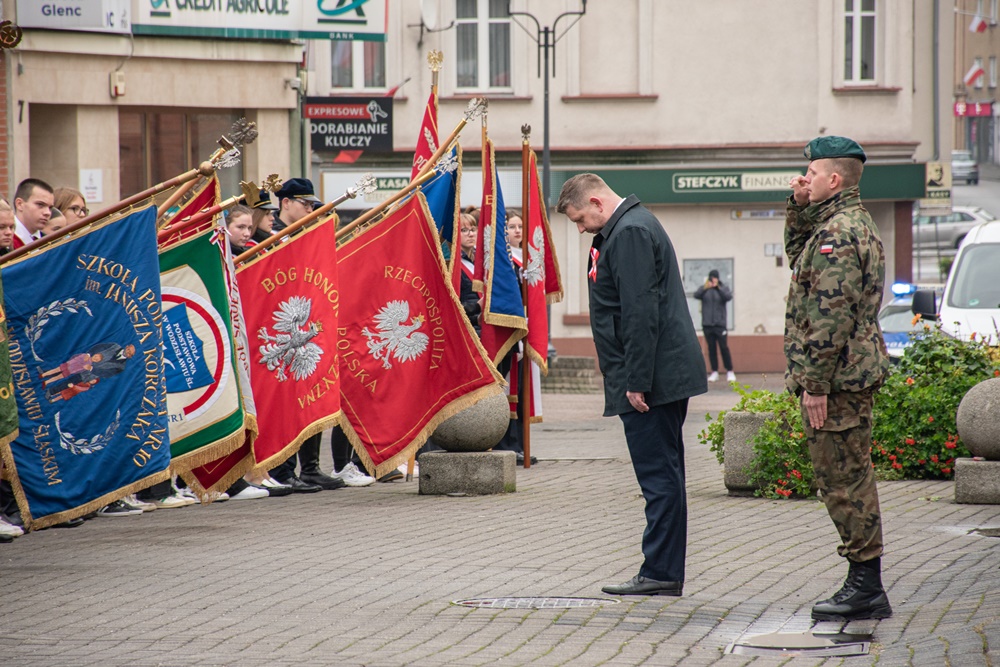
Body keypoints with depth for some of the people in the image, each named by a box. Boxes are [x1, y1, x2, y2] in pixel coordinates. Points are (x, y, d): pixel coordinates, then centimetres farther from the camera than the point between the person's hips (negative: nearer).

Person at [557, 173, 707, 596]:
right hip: (667, 377, 11)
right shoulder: (631, 227, 19)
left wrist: (637, 381, -21)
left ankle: (661, 573, -7)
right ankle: (665, 574, 16)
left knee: (659, 475, -8)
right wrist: (632, 378, 21)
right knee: (664, 474, 12)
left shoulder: (630, 233, -14)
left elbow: (640, 313, -21)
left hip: (652, 376, -11)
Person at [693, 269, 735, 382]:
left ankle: (729, 372, 1)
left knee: (724, 347, -5)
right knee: (711, 348, 4)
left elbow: (728, 297, -16)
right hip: (707, 325, 2)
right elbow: (696, 295, -14)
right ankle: (714, 372, 9)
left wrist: (718, 288, -30)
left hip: (720, 324, -2)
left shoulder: (723, 288, 2)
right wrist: (704, 289, -33)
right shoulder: (703, 289, 4)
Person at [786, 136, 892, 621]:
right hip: (857, 374, 11)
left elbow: (832, 315, -22)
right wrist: (798, 210, 18)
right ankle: (868, 589, 16)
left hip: (837, 378, -11)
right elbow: (798, 257, 33)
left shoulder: (837, 233, -17)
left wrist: (815, 383, -21)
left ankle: (865, 585, -4)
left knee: (843, 479, -6)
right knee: (850, 478, 13)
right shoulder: (855, 225, 16)